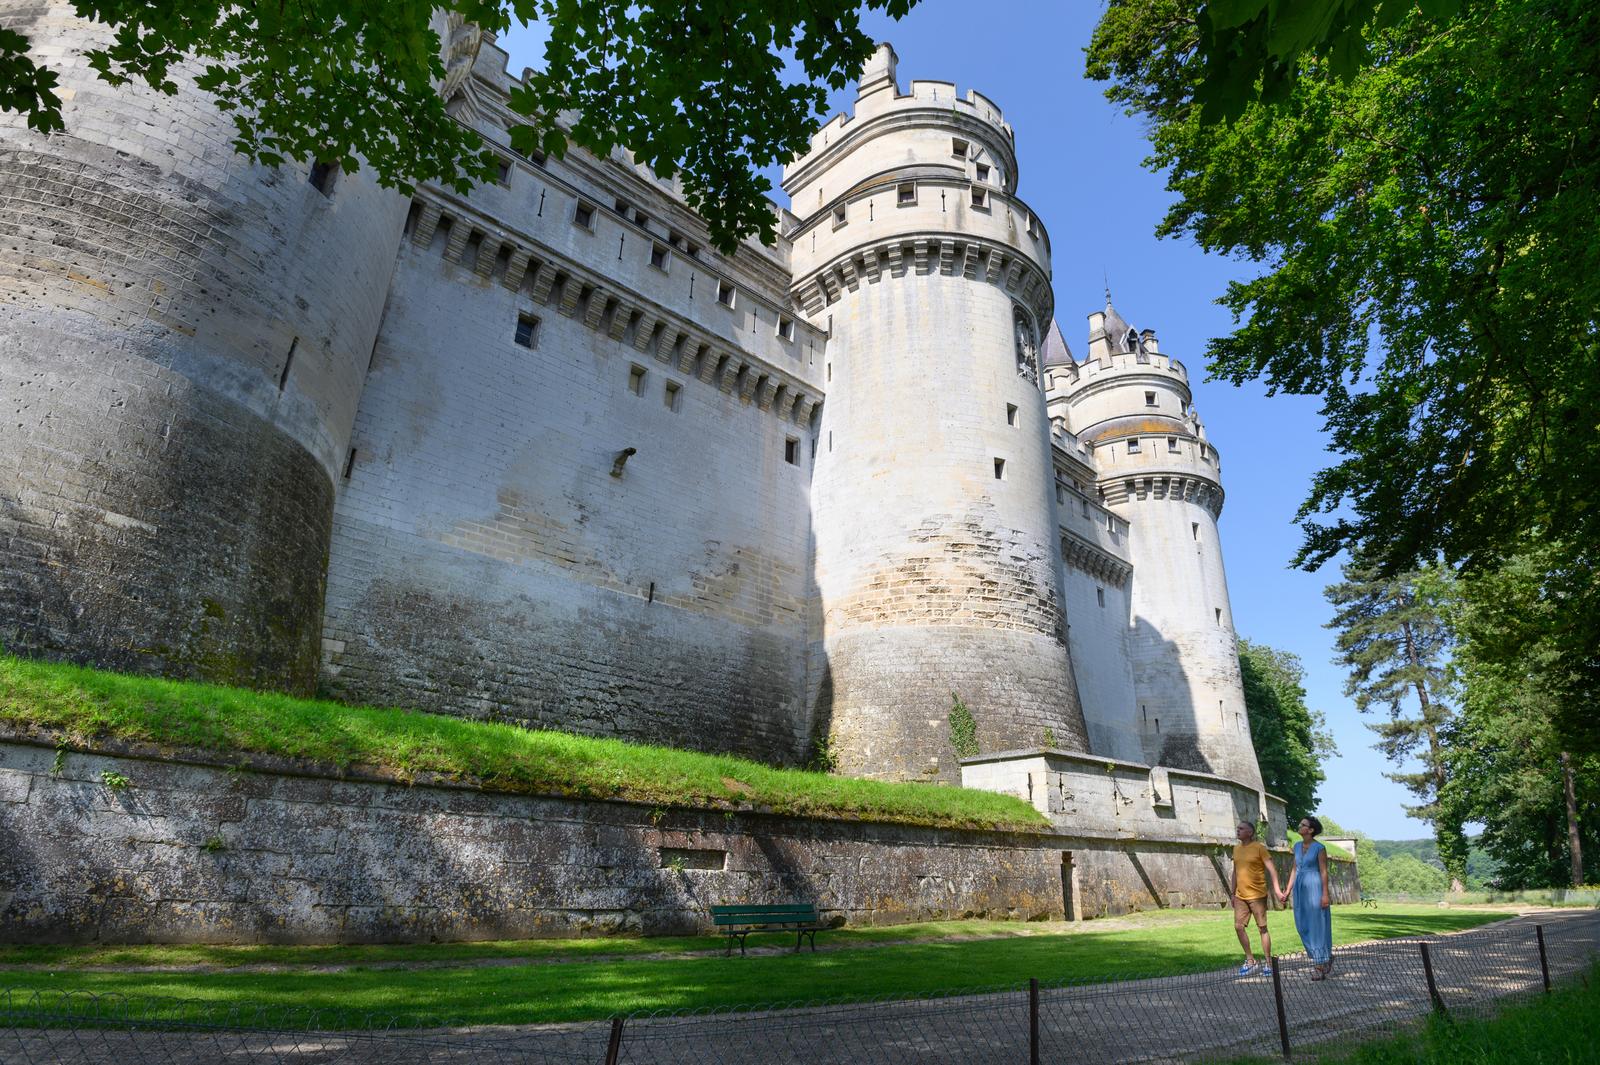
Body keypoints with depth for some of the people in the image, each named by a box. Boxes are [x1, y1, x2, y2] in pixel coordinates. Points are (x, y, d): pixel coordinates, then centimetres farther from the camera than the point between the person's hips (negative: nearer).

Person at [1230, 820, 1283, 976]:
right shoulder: (1236, 849, 10)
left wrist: (1276, 888, -24)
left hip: (1257, 895, -6)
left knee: (1262, 928, 3)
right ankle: (1250, 960, 17)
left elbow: (1271, 869, -13)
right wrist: (1232, 893, 15)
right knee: (1239, 927, 4)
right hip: (1240, 896, 6)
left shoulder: (1259, 847, -9)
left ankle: (1268, 963, 14)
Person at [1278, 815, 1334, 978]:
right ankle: (1327, 957, 26)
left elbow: (1324, 872, -10)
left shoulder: (1320, 848, -9)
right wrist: (1288, 891, 10)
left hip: (1315, 888, -7)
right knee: (1304, 926, 7)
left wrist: (1325, 894, -15)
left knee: (1317, 926, -4)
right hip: (1301, 888, 7)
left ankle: (1321, 967, 3)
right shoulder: (1297, 846, 11)